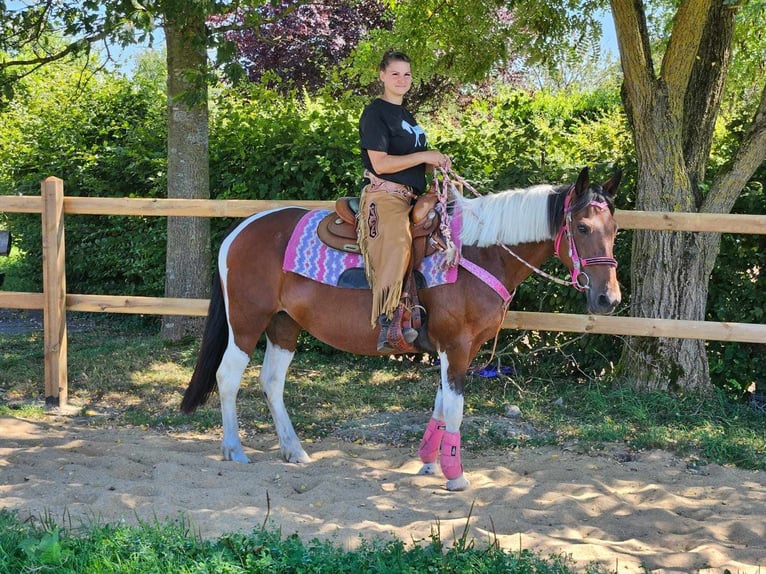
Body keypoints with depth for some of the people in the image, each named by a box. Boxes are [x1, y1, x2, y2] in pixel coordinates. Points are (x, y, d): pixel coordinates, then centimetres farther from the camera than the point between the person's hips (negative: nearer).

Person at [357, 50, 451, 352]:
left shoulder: (406, 115, 23)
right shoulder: (375, 112, -3)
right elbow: (380, 163, -14)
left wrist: (436, 163, 6)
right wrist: (424, 156, -12)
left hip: (411, 196, 10)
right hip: (384, 195, -10)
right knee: (397, 241, -34)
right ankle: (388, 322, -36)